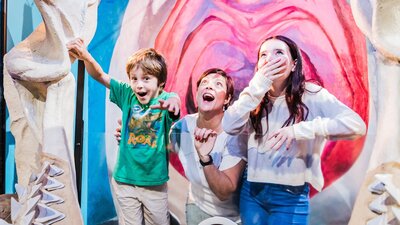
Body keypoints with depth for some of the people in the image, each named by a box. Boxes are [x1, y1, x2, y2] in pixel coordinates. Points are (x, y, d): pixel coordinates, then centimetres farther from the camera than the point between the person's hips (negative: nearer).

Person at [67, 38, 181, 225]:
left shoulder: (164, 98, -11)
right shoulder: (128, 95, -2)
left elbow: (175, 100, -34)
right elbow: (100, 76, -5)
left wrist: (173, 101, -58)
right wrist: (86, 57, -24)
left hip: (154, 182, -2)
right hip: (124, 179, 2)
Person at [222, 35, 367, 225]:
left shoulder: (311, 94, -9)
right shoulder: (255, 96, 2)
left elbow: (357, 125, -20)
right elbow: (229, 127, -13)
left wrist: (298, 130, -28)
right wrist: (258, 85, -18)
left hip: (291, 196, -3)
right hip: (251, 189, 3)